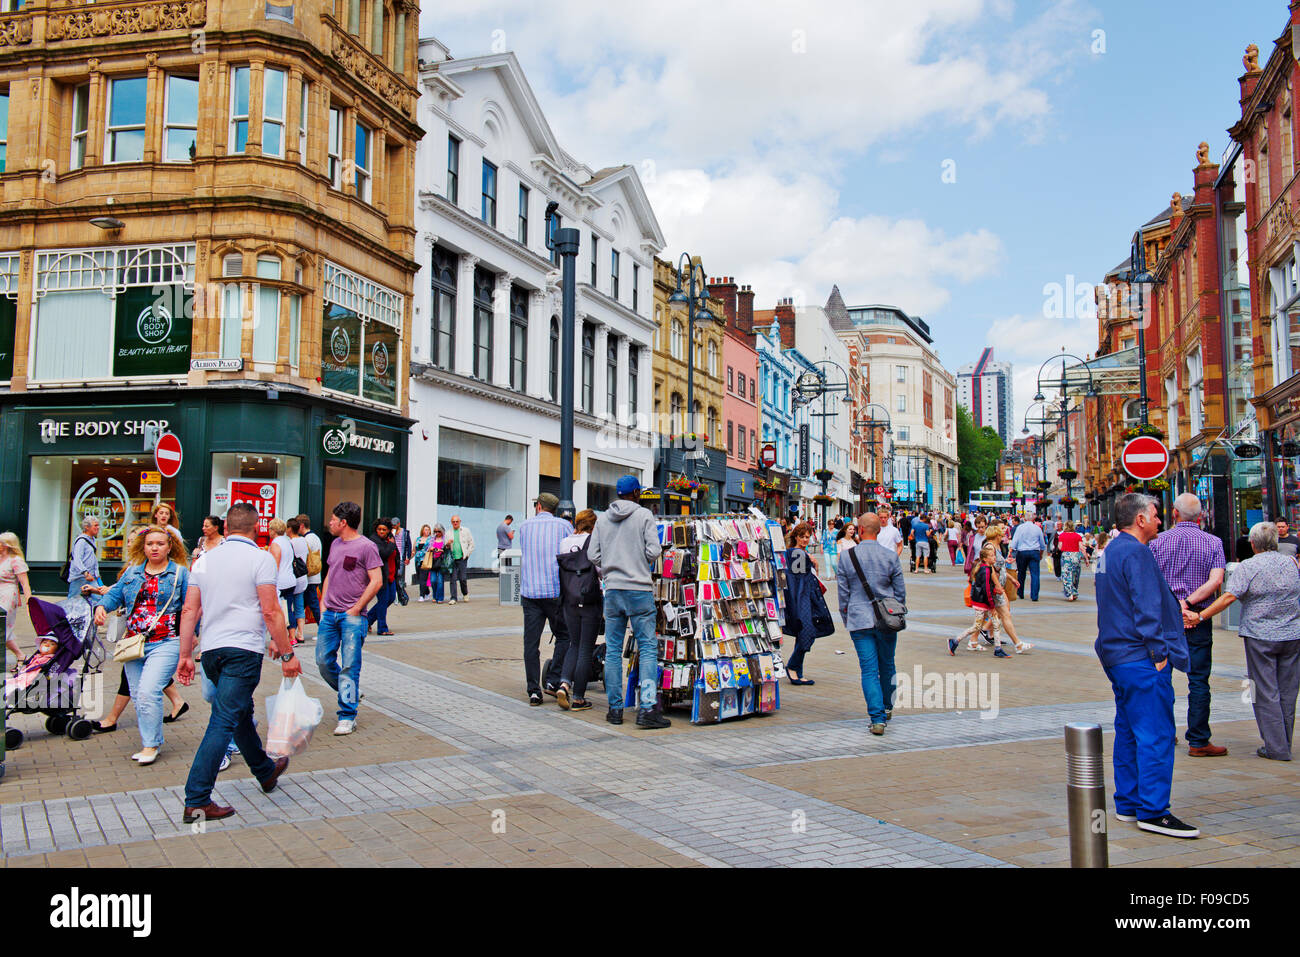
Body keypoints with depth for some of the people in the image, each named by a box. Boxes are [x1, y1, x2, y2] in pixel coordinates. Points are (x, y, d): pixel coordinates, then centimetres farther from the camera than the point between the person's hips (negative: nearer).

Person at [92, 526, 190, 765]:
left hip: (165, 644, -5)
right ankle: (151, 742, 22)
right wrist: (102, 606, -6)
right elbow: (115, 594, 16)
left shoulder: (180, 573, 2)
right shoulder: (132, 572, 14)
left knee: (148, 692, -16)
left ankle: (151, 745, -3)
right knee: (137, 696, 8)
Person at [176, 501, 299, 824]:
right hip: (244, 651, -7)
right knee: (224, 722, -7)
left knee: (242, 712, 21)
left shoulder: (205, 559, 10)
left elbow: (189, 610, 9)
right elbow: (271, 612, -13)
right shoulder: (260, 558, -7)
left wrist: (185, 655, 14)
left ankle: (266, 772, 39)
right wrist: (287, 654, -7)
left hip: (212, 650, 7)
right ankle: (197, 801, -9)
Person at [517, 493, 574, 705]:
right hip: (556, 591, -2)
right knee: (563, 636, 12)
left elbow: (525, 553, 16)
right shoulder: (564, 525, 3)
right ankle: (552, 680, 2)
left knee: (531, 642, 4)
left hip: (529, 591, 2)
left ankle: (534, 691, 3)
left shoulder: (525, 526, 10)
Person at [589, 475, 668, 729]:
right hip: (639, 589, -4)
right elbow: (654, 551, -9)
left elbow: (593, 555, 6)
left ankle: (615, 708, 12)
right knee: (648, 648, -2)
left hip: (612, 591, 4)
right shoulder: (644, 515, -3)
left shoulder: (603, 519, 9)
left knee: (613, 650, 9)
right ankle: (647, 708, -10)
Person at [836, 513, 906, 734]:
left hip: (859, 620, -1)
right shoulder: (891, 556, -2)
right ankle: (887, 708, 35)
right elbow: (900, 591, 5)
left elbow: (843, 593, 2)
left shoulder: (847, 557, -4)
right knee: (887, 665, 18)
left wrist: (846, 619, 15)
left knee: (869, 669, 0)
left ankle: (877, 717, -8)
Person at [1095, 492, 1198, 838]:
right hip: (1141, 658, -11)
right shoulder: (1136, 552, -16)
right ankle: (1153, 812, -4)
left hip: (1118, 655, 11)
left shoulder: (1111, 551, 16)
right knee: (1156, 734, -7)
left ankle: (1128, 804, 20)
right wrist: (1159, 652, -16)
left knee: (1129, 730, 14)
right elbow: (1147, 608, -21)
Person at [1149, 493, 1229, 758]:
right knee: (1198, 680, 2)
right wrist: (1189, 602, -13)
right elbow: (1216, 581, -15)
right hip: (1198, 618, -1)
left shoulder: (1158, 541, 0)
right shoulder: (1213, 542, -2)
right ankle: (1198, 741, 4)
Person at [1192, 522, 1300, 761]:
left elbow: (1228, 597, -20)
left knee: (1266, 692, 1)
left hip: (1260, 636, -5)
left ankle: (1276, 748, 1)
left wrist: (1200, 616, -18)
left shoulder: (1248, 567, -9)